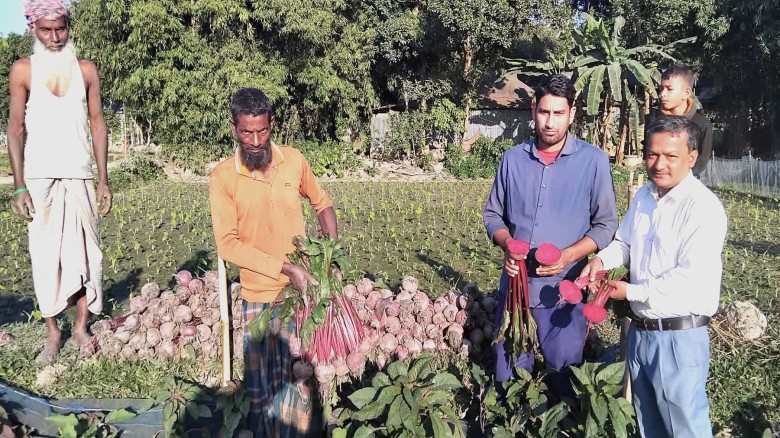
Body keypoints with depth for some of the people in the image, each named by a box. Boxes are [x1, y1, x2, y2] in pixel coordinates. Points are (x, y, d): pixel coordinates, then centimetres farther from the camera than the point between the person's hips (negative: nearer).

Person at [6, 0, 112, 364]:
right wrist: (19, 187, -6)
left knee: (84, 250, 1)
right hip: (40, 177, -1)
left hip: (79, 175, 2)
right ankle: (52, 333, 8)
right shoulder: (23, 70, 2)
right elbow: (16, 128, 1)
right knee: (44, 254, 0)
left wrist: (104, 180, 3)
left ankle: (81, 328, 11)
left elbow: (98, 125, 7)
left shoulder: (85, 70, 7)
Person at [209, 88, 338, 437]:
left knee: (306, 378, 6)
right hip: (260, 296, -1)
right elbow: (228, 244, -14)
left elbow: (322, 203, 16)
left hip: (305, 290, 2)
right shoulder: (222, 177, -9)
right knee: (263, 386, 9)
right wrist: (285, 268, -21)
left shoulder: (294, 160, -1)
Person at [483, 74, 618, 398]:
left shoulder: (594, 161, -5)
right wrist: (507, 244, -10)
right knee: (509, 377, 16)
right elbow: (493, 214, 10)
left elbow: (605, 225, -3)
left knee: (564, 377, 9)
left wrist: (569, 255, -18)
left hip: (565, 290, -3)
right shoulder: (513, 158, 4)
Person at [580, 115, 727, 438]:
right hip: (639, 330, 8)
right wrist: (602, 260, -3)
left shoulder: (703, 208, -18)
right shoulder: (643, 196, 7)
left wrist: (631, 292, -17)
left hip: (678, 336, -7)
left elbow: (691, 279, -24)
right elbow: (624, 243, 19)